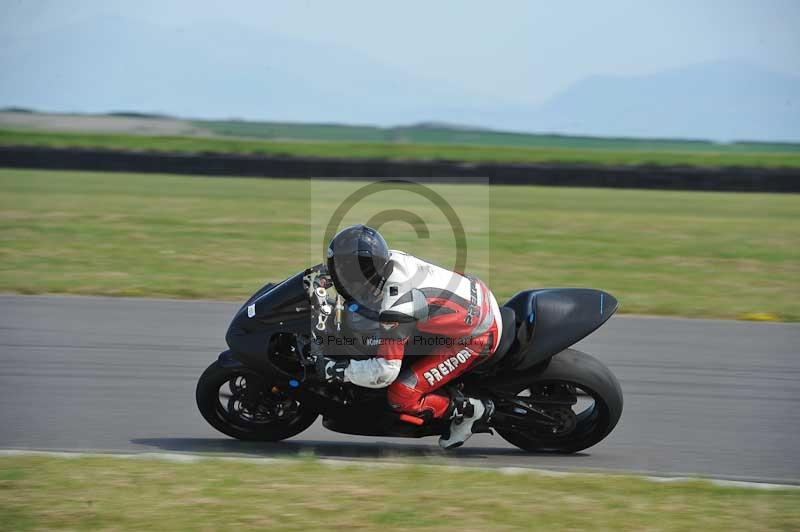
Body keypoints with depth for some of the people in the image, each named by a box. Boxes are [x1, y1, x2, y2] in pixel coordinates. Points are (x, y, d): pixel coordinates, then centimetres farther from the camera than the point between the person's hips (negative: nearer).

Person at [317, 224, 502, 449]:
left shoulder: (395, 309, -31)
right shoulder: (392, 259, -9)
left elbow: (385, 371, -28)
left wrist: (337, 369, -19)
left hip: (477, 338, -9)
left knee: (401, 398, -14)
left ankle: (471, 410, 2)